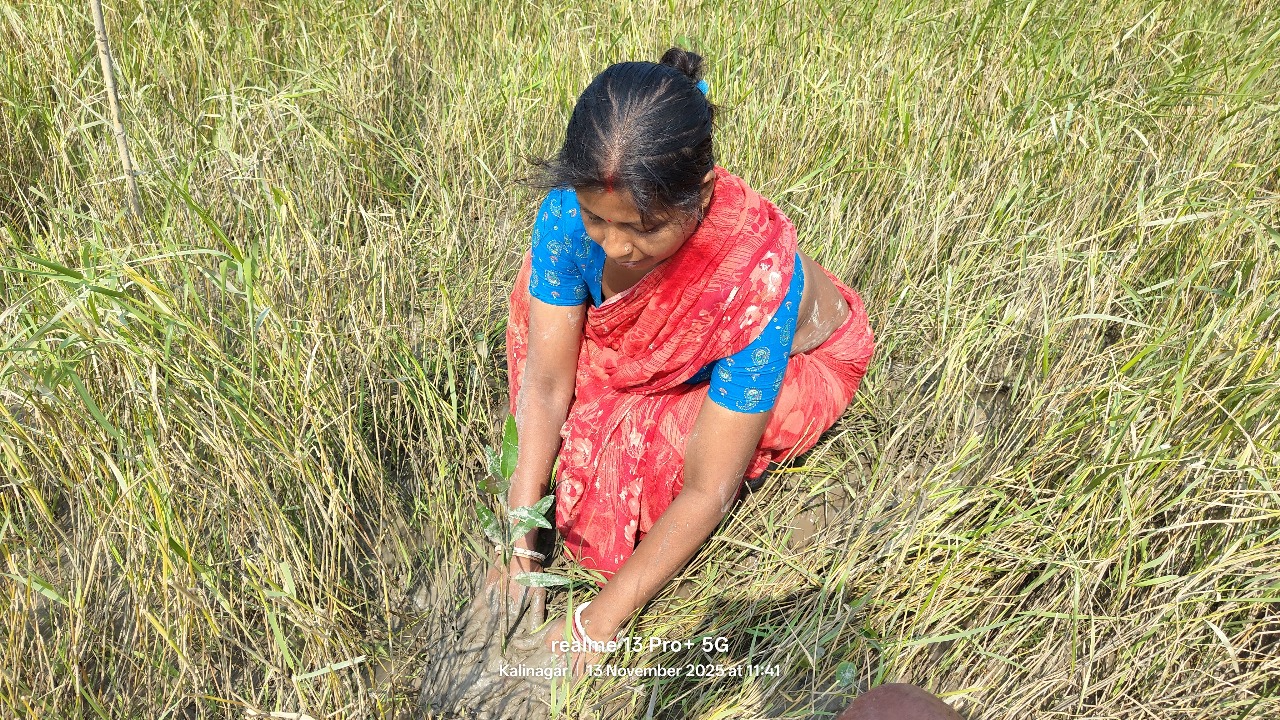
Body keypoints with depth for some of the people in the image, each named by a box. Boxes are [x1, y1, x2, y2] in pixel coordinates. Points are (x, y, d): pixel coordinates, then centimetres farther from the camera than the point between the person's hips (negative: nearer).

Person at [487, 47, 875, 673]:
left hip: (797, 359, -5)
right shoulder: (572, 210, -30)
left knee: (648, 447, -32)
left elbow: (706, 491, -36)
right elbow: (547, 379, -23)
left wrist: (594, 624, -32)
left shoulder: (758, 275, -43)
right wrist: (519, 541, -27)